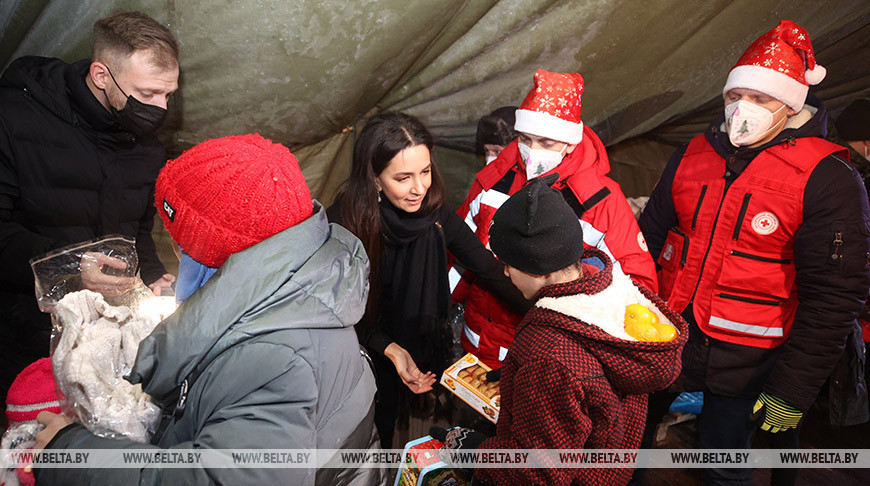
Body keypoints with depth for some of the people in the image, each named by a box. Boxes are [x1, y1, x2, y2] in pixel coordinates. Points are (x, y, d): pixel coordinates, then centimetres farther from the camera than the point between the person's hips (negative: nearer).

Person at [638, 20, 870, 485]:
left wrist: (792, 391, -12)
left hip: (742, 360, -4)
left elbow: (833, 297, -12)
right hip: (664, 338, 5)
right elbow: (649, 236, 9)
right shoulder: (692, 155, 2)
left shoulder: (829, 180, -12)